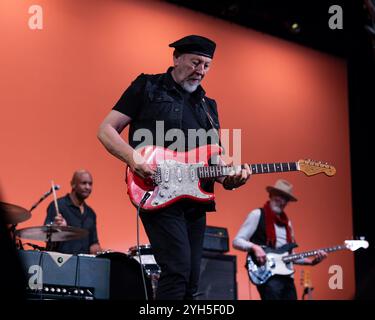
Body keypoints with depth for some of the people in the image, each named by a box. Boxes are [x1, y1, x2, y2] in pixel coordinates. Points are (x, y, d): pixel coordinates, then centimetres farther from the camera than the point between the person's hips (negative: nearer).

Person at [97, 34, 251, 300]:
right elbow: (106, 130, -1)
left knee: (192, 281, 6)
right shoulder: (148, 88, 3)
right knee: (178, 268, -21)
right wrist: (134, 157, -19)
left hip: (196, 199, 7)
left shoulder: (208, 106, 20)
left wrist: (229, 177, -3)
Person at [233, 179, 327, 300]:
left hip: (286, 276, 7)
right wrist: (254, 247, -21)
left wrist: (311, 261, 8)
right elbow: (237, 241, -3)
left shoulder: (287, 222, 21)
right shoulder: (258, 215, 1)